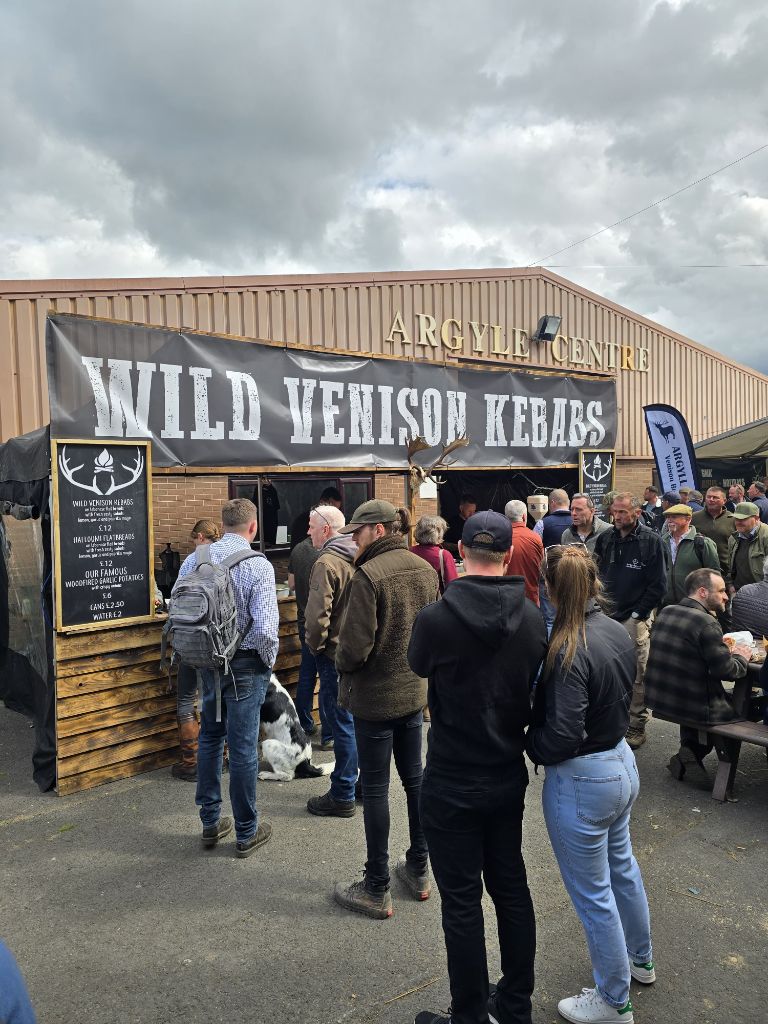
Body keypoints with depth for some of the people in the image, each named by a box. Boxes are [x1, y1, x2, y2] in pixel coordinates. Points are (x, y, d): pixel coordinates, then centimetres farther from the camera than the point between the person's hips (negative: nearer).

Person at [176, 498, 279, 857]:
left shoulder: (194, 560, -3)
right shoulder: (258, 566, -18)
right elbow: (265, 628, -23)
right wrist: (269, 659, -4)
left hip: (207, 663, 5)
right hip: (245, 666, -5)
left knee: (210, 738, 20)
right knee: (243, 748, 6)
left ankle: (210, 822, 33)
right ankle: (246, 833, 21)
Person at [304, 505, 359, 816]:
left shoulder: (326, 563, -18)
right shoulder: (356, 557, 7)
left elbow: (318, 615, -25)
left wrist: (315, 645, -7)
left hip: (335, 653, -8)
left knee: (342, 723, 0)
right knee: (357, 718, 18)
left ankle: (342, 796, 11)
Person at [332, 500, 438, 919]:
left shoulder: (368, 574, -22)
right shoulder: (425, 569, 0)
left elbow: (355, 647, -23)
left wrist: (341, 664, -2)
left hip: (375, 696, -7)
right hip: (415, 690, 7)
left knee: (375, 789, 6)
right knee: (414, 778, 19)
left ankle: (376, 889, 19)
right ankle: (419, 870, 35)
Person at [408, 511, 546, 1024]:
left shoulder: (436, 618, -22)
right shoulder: (533, 619, -10)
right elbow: (537, 689, 4)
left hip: (452, 784, -4)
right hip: (509, 776, 5)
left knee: (462, 902, 9)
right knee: (511, 889, 20)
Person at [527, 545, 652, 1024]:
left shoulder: (569, 650, -29)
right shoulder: (619, 632, -4)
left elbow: (562, 737, -27)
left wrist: (529, 744, -9)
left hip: (582, 781, -8)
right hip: (623, 763, 9)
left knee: (593, 895, 12)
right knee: (623, 868, 29)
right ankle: (641, 960, 52)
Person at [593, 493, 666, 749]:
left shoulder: (651, 541, -6)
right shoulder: (605, 538, 6)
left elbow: (658, 584, -7)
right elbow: (596, 574, 13)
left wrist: (638, 613, -10)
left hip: (635, 619, -4)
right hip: (607, 616, 4)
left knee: (637, 674, 2)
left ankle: (637, 725, 15)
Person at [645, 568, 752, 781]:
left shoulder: (665, 612, 3)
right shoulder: (706, 622, -20)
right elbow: (726, 670, -17)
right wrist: (741, 657, 3)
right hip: (692, 706, -8)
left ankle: (689, 750, 27)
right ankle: (693, 754, 16)